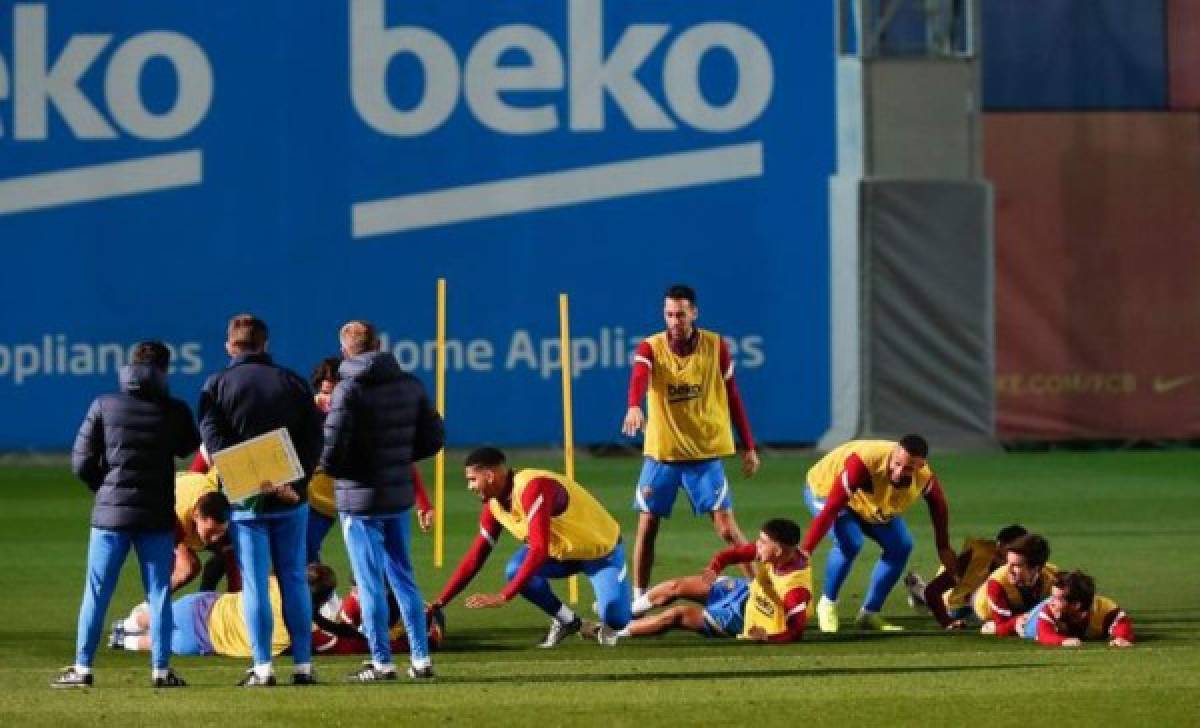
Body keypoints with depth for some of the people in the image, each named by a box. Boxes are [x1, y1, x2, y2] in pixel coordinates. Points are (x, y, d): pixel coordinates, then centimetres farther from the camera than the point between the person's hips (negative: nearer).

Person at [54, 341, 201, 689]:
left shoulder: (103, 406, -3)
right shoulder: (175, 411, -3)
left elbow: (81, 462, -2)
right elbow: (188, 447, 18)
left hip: (110, 513, 0)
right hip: (157, 515, 0)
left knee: (97, 592, 5)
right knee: (159, 593, 7)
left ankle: (82, 668, 6)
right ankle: (161, 669, 4)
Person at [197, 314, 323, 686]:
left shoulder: (217, 385, 0)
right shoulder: (293, 382, 8)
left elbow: (214, 443, -11)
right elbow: (314, 437, 1)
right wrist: (296, 481, -6)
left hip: (246, 500, -2)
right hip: (290, 500, 2)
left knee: (254, 584, 0)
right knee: (294, 580, 8)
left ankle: (262, 667, -4)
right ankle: (303, 665, 7)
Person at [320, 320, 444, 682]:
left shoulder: (349, 389, -14)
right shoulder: (409, 384, 4)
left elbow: (330, 449, -21)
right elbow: (434, 437, 8)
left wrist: (330, 467, 0)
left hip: (359, 498, -6)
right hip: (400, 495, 6)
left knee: (370, 582, 1)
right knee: (403, 577, 14)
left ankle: (381, 662, 2)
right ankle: (421, 658, 13)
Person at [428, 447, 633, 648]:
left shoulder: (532, 488, -35)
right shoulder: (494, 504, -8)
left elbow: (539, 550, -41)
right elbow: (475, 557, -3)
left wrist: (503, 597, -43)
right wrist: (439, 603, -8)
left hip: (603, 549, -7)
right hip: (563, 550, 7)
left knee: (616, 620, -22)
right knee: (516, 571, -20)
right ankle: (568, 621, 0)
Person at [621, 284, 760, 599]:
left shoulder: (716, 346, -2)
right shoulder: (651, 347, -6)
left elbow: (732, 396, 6)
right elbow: (639, 377, -28)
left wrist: (749, 446, 5)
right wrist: (634, 407, -50)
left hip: (706, 453, -1)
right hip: (660, 454, 1)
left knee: (726, 527, -7)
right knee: (647, 526, 4)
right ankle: (638, 598, 16)